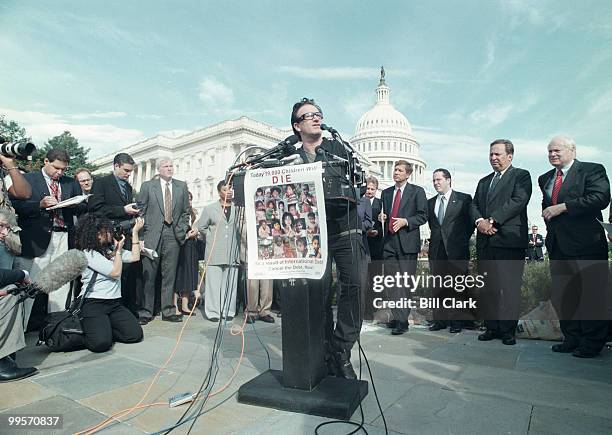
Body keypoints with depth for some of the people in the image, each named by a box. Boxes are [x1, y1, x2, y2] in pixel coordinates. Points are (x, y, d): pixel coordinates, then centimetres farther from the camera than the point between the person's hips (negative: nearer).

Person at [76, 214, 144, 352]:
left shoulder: (110, 248, 12)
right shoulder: (88, 253, -10)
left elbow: (135, 257, 9)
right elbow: (115, 272, -13)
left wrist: (135, 232, 9)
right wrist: (119, 250, 0)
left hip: (115, 303, 7)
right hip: (93, 304, -6)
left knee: (135, 334, -12)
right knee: (101, 342, -25)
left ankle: (103, 328, 12)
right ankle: (87, 330, 8)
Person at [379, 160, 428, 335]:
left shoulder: (417, 191, 4)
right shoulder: (386, 193, 17)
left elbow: (423, 216, -1)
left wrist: (405, 221, -14)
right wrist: (382, 217, 2)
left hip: (407, 242, -4)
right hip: (389, 242, 5)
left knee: (405, 282, -4)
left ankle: (402, 321, 0)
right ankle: (396, 316, 15)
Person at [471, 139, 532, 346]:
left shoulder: (521, 175, 5)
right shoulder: (484, 181, 24)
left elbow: (518, 201, -10)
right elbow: (474, 205, 15)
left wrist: (492, 220, -15)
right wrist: (479, 221, -7)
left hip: (510, 239, -5)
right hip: (485, 240, 6)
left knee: (509, 287, -4)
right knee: (487, 286, 5)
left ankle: (508, 330, 5)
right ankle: (492, 327, 13)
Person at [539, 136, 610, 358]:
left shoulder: (593, 170, -2)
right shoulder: (545, 179, 18)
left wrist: (563, 208, -18)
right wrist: (548, 215, 8)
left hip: (586, 243, -6)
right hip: (558, 245, 7)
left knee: (591, 294, 1)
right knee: (561, 296, 9)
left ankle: (592, 342, 14)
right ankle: (571, 339, 21)